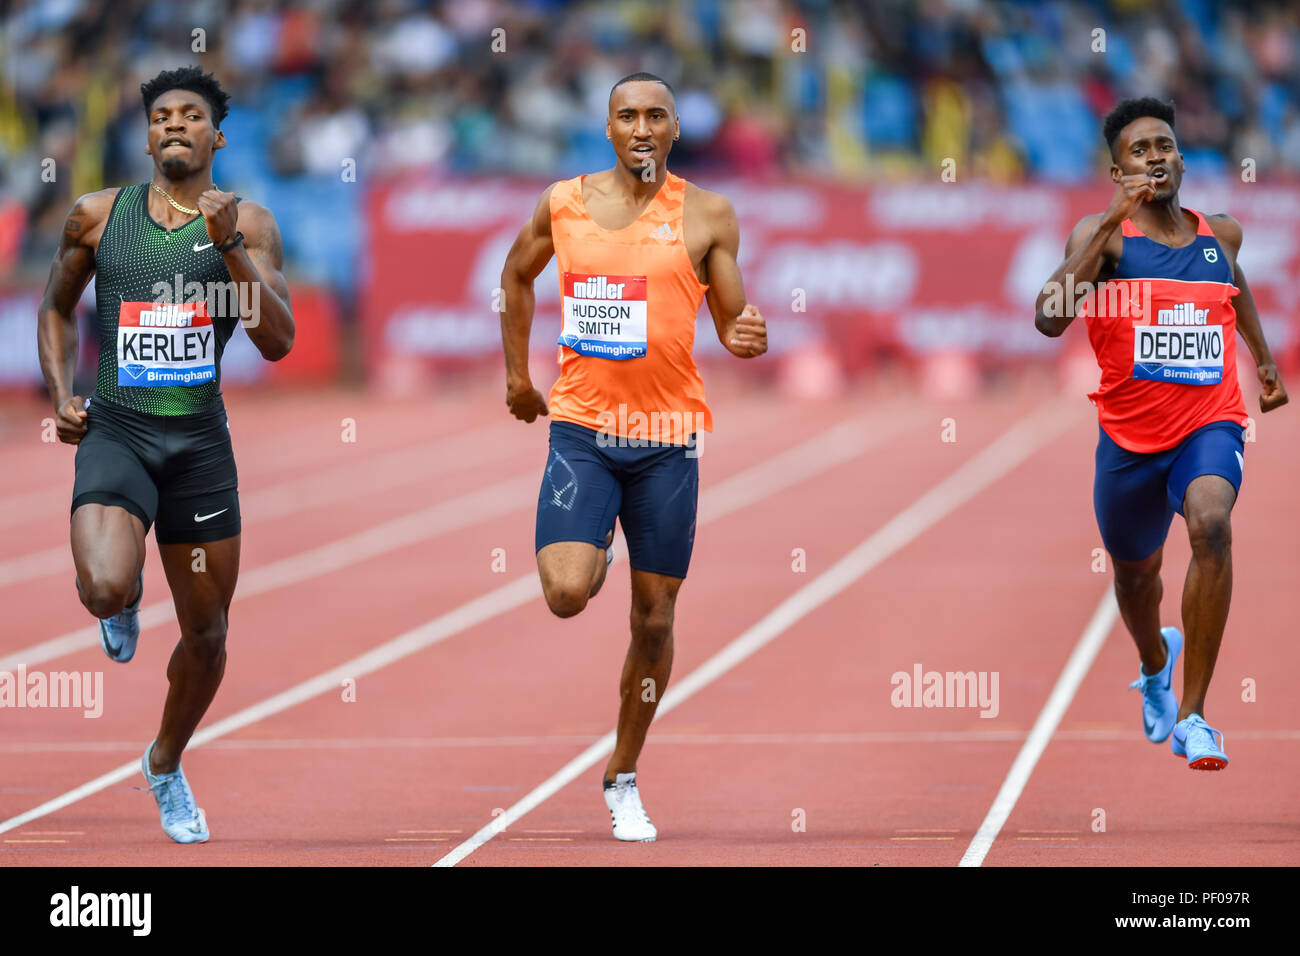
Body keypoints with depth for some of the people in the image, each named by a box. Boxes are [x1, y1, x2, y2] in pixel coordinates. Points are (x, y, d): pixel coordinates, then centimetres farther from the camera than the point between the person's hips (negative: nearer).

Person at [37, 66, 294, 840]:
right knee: (104, 591, -27)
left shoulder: (247, 224, 0)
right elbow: (58, 308, 18)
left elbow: (279, 341, -10)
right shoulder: (99, 216, 3)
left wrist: (229, 246, -20)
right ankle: (129, 596, 12)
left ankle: (166, 764, 37)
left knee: (207, 631, 10)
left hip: (200, 442, 1)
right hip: (116, 433, -1)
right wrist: (61, 394, 3)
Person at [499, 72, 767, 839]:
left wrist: (747, 339, -21)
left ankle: (624, 778, 20)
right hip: (582, 429, 0)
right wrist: (517, 373, 21)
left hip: (667, 437, 0)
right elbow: (517, 275, 22)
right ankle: (597, 556, 20)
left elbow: (732, 322, 2)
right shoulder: (565, 204, 3)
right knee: (566, 595, -19)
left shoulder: (707, 216, 0)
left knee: (655, 618, 4)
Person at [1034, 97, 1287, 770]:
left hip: (1210, 420, 0)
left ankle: (1192, 716, -26)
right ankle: (1156, 663, 59)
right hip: (1130, 435, 0)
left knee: (1210, 522, -31)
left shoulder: (1220, 235, 6)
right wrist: (1112, 223, -29)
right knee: (1135, 569, 20)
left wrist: (1263, 358, 35)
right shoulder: (1103, 234, -8)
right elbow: (1049, 319, -26)